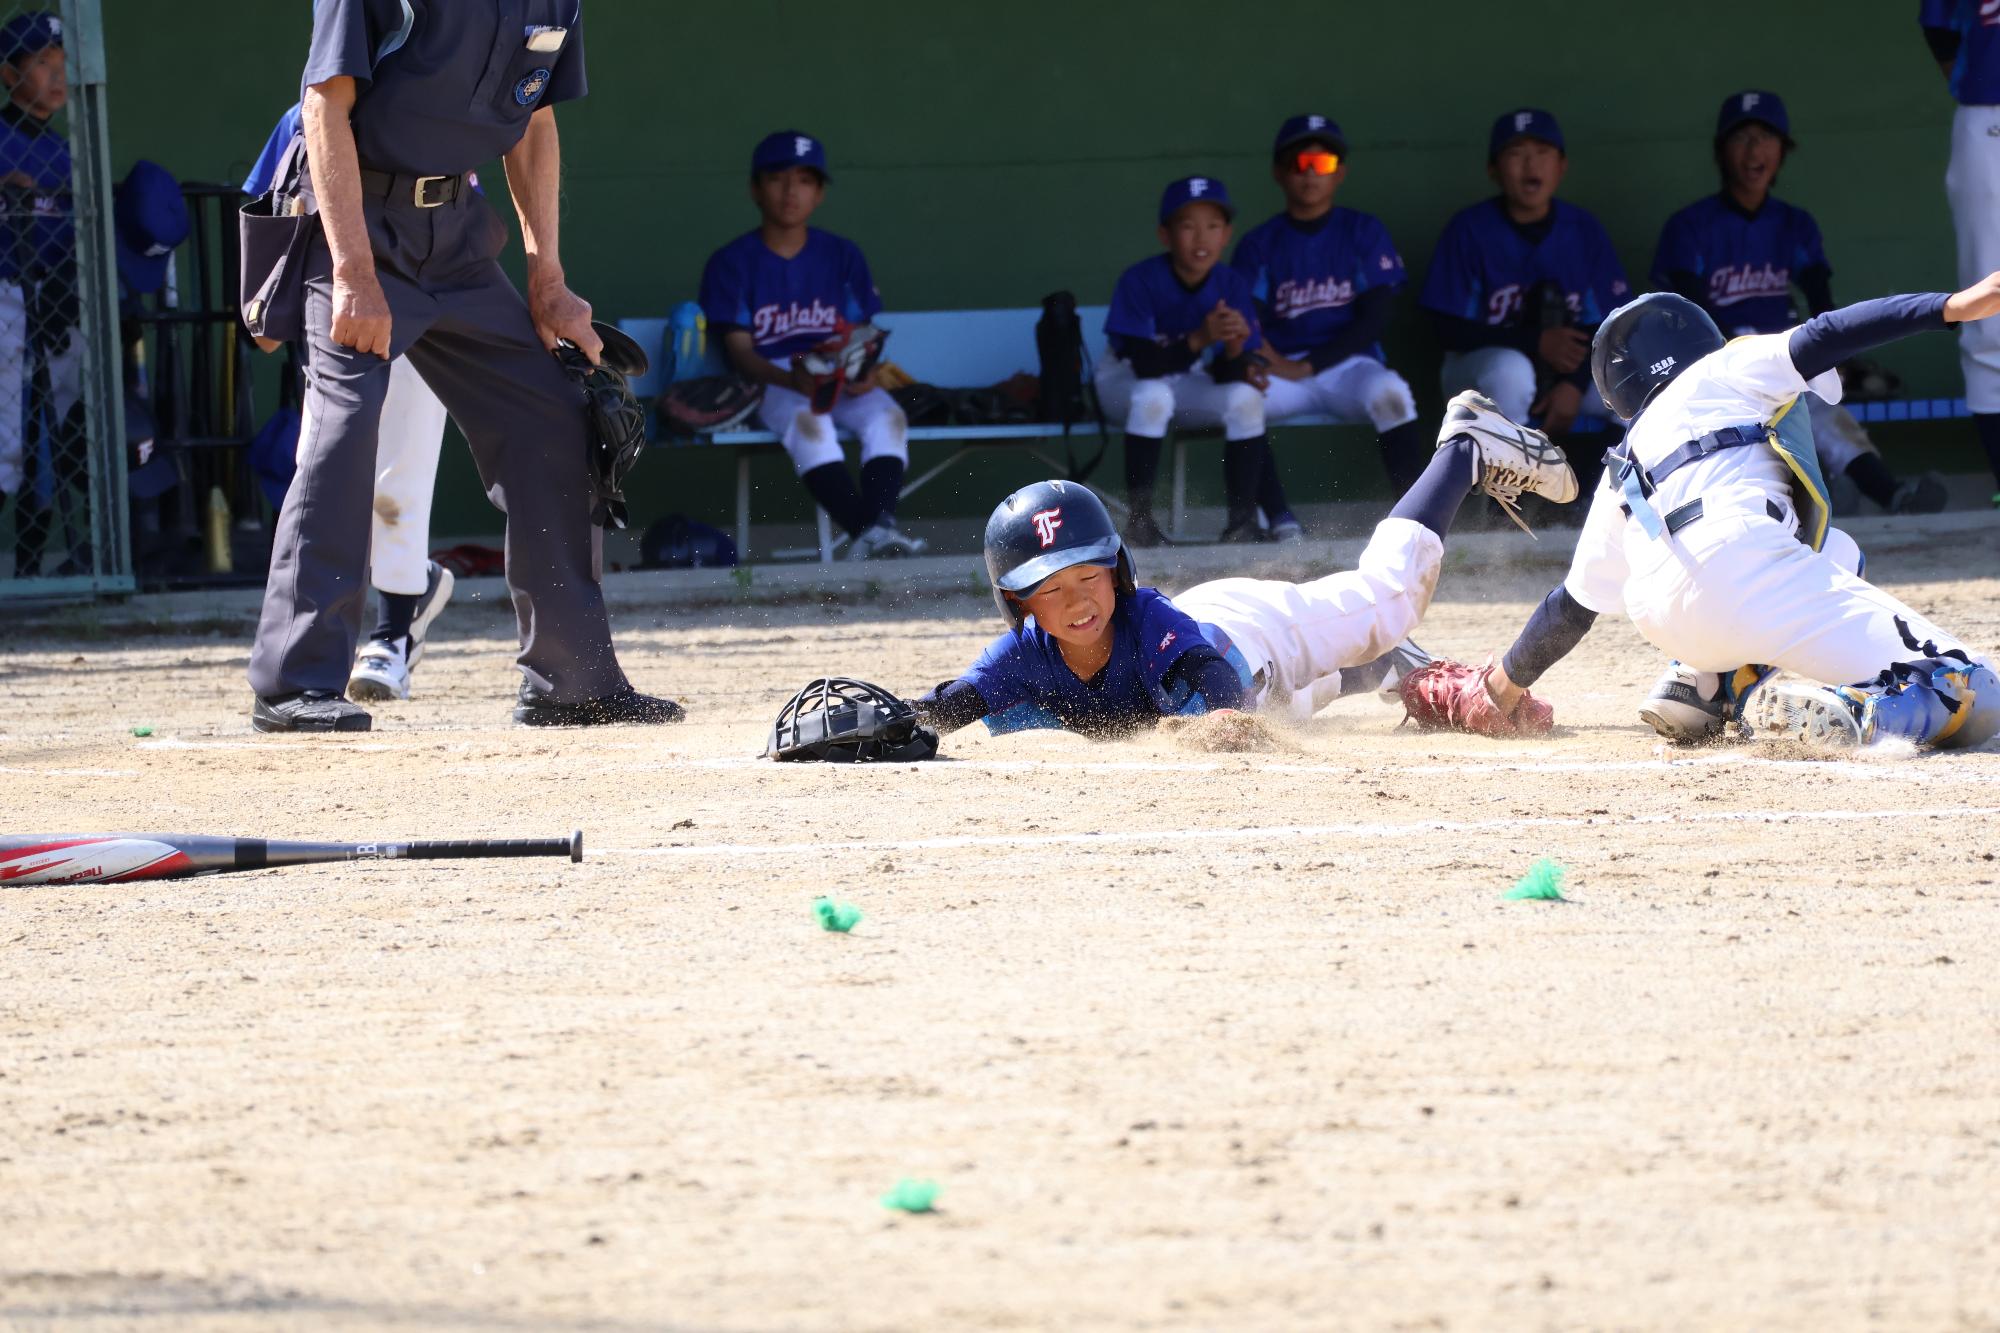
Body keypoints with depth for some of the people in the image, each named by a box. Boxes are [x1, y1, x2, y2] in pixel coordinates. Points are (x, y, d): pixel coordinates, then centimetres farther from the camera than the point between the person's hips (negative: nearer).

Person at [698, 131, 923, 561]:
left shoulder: (842, 255, 15)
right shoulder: (732, 263, 4)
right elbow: (739, 350, -6)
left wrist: (865, 373, -15)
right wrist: (792, 380, -26)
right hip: (768, 384, -3)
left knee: (887, 414, -30)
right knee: (808, 419, -37)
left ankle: (880, 524, -50)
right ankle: (864, 530, -52)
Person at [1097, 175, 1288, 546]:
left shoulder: (1232, 286, -14)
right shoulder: (1140, 281, -25)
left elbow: (1224, 375, -15)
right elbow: (1144, 363, -32)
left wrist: (1235, 352, -39)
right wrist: (1200, 340, -46)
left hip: (1193, 382, 4)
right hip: (1125, 382, -4)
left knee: (1246, 397, -25)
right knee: (1154, 397, -38)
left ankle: (1242, 520, -16)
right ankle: (1139, 520, -27)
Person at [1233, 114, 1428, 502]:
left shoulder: (1364, 233, 6)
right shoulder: (1259, 244, 10)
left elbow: (1373, 320, -2)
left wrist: (1307, 366, -13)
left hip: (1349, 364, -1)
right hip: (1282, 370, 1)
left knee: (1389, 392, -34)